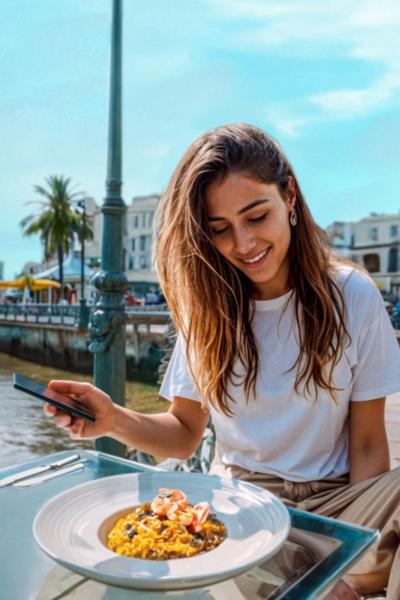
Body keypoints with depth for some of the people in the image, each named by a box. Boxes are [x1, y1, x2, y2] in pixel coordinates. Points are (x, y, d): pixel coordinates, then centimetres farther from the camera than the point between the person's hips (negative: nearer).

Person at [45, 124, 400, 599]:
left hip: (332, 499, -2)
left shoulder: (352, 297, -6)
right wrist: (115, 420, -19)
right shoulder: (206, 306, -1)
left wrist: (357, 550, -14)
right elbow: (184, 434, 1)